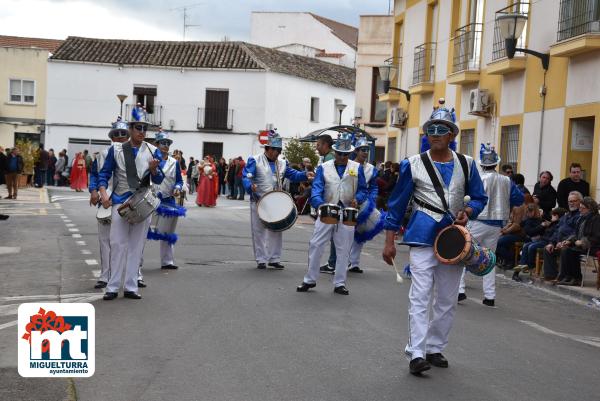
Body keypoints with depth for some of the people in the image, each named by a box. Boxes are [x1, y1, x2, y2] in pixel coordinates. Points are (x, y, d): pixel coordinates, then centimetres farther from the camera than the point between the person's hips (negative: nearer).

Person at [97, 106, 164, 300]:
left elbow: (159, 180, 4)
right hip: (120, 202, -1)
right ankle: (113, 287, 4)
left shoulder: (153, 151, 3)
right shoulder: (116, 149, 1)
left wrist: (154, 170, -18)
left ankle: (130, 287, 12)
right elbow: (104, 173, 3)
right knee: (117, 244, -3)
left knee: (136, 246, 5)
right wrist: (103, 193, -13)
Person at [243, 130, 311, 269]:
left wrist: (305, 175, -12)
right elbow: (246, 177, -14)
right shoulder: (255, 161, -5)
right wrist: (250, 186, -35)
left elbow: (292, 174, 8)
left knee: (276, 231, 8)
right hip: (259, 202, -5)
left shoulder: (282, 163, 12)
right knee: (259, 231, 1)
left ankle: (274, 259, 17)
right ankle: (261, 260, 8)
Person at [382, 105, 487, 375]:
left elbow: (479, 198, 11)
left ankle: (435, 349, 22)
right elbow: (397, 205, 2)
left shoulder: (466, 164, 5)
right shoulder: (413, 165, -2)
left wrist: (467, 212, -12)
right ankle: (416, 353, -13)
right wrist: (389, 242, 0)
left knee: (447, 300, 9)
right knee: (420, 297, -12)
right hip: (423, 239, -3)